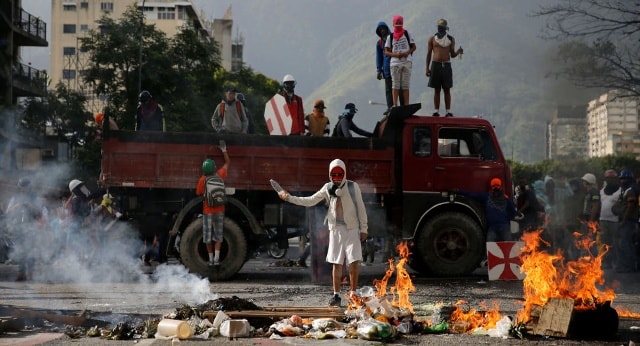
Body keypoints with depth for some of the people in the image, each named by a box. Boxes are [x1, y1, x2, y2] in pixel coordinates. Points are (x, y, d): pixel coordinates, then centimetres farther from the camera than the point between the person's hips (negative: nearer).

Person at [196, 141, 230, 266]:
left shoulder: (203, 180, -12)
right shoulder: (220, 175, -5)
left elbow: (198, 193, -1)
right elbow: (227, 162, 11)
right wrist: (224, 150, 19)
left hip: (208, 211, -2)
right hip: (219, 210, 2)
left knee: (208, 235, 8)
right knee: (218, 235, 9)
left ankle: (211, 259, 10)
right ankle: (217, 258, 1)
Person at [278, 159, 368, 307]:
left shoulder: (353, 186, 0)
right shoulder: (327, 188, 7)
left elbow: (361, 208, 3)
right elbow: (310, 201, 11)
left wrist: (363, 228, 1)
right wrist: (289, 198, 5)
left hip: (352, 229, -2)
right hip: (336, 229, 2)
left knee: (354, 261, -8)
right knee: (336, 263, 2)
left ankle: (353, 294, 1)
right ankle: (336, 295, 6)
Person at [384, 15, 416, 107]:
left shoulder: (407, 34, 9)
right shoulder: (390, 37, 9)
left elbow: (413, 47, 10)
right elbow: (386, 51, 6)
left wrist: (407, 53, -10)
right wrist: (395, 55, -12)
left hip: (406, 62, 0)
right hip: (395, 63, 0)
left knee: (406, 86, 1)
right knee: (395, 86, -3)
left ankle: (406, 106, 1)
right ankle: (395, 105, -5)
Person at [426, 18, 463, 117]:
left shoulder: (451, 39, 8)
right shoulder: (432, 39, 6)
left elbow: (452, 54, 12)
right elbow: (429, 54, 7)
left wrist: (458, 52, -10)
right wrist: (427, 68, 0)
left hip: (447, 65, 0)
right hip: (436, 65, 0)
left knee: (447, 90, 0)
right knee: (437, 90, 1)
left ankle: (448, 111, 1)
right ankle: (436, 111, 2)